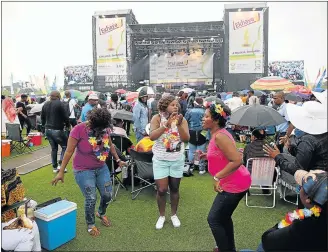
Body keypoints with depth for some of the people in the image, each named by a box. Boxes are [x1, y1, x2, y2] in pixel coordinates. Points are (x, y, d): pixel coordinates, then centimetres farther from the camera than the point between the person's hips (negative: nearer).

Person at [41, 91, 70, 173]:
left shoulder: (45, 104, 9)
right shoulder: (60, 104, -11)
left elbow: (42, 117, 16)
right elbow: (65, 117, -12)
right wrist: (67, 125, 5)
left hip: (48, 130, 7)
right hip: (57, 130, -7)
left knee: (54, 148, 15)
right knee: (65, 146, 5)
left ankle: (54, 167, 18)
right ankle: (60, 164, -7)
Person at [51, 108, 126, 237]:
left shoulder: (105, 128, -9)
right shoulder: (79, 129, -22)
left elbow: (110, 145, 8)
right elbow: (69, 152, -16)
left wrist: (118, 160, 14)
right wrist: (61, 172, -13)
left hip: (102, 168, 5)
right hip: (84, 170, -4)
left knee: (107, 195, 8)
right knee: (91, 198, -2)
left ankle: (101, 213, 43)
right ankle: (90, 225, 27)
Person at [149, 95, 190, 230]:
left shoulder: (182, 119, -6)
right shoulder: (157, 118, -11)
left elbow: (186, 139, -15)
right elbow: (152, 136, -24)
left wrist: (179, 125, -28)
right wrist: (166, 124, -32)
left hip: (177, 160, 2)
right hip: (160, 160, -2)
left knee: (174, 188, 13)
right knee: (162, 190, 1)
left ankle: (174, 214, 34)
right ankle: (161, 216, 25)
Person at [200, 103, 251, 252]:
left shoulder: (219, 136, -23)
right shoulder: (217, 134, 7)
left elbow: (237, 160, -30)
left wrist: (217, 177, -25)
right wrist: (208, 156, 9)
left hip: (235, 184, -10)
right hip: (232, 182, 10)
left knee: (214, 219, -1)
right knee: (223, 217, 24)